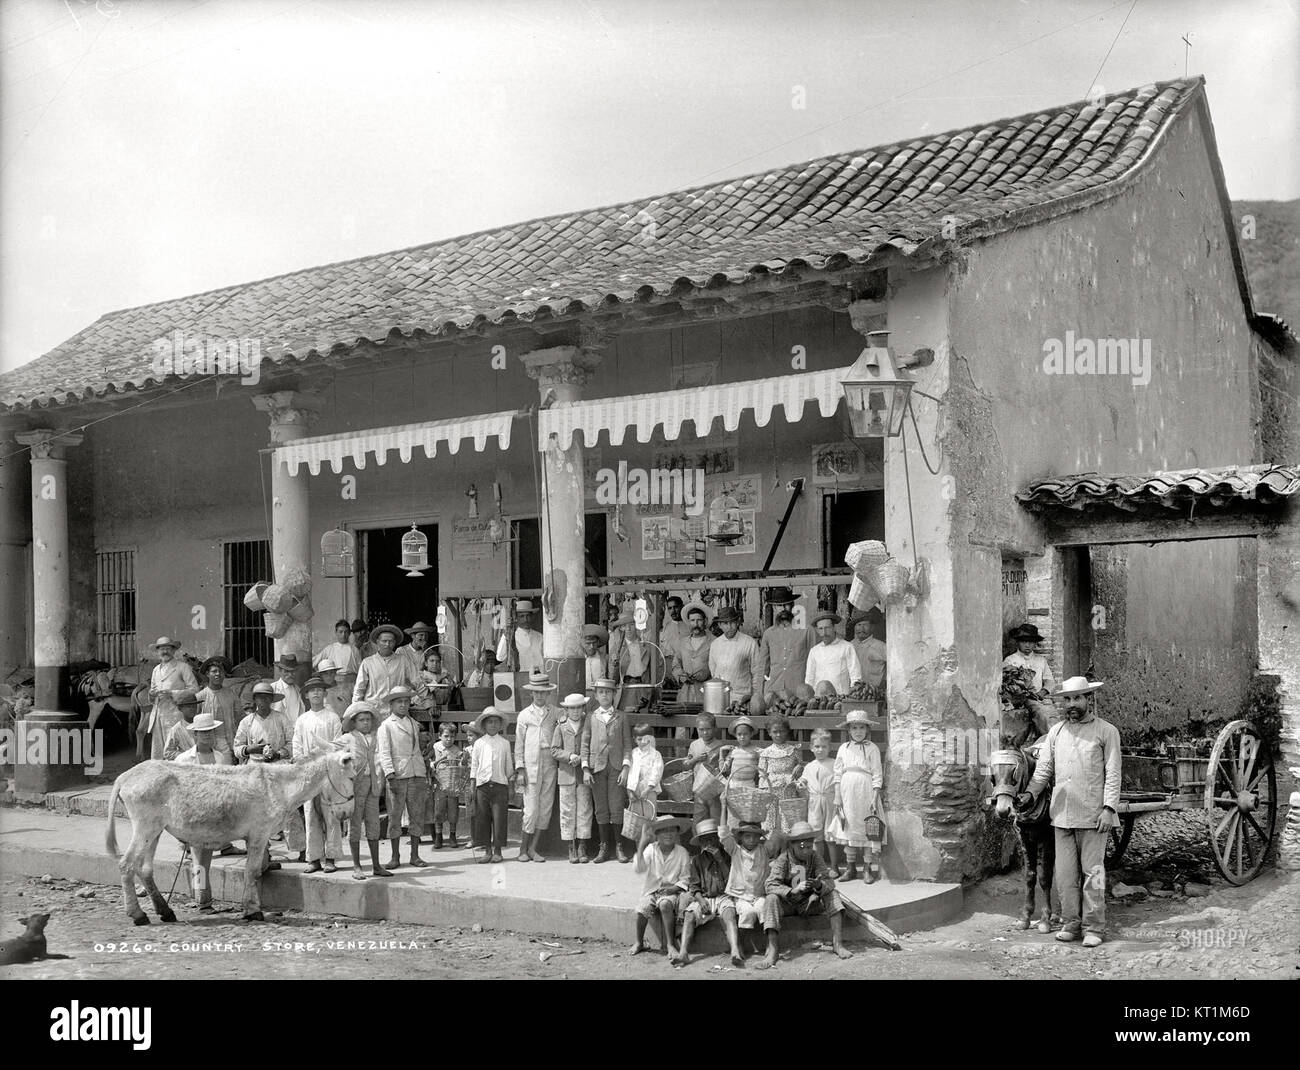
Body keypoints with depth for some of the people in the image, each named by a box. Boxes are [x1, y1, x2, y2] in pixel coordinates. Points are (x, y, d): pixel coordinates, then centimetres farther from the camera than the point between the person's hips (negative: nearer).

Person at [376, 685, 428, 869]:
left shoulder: (414, 724, 19)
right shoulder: (386, 725, 2)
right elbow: (384, 752, -6)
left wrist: (426, 773, 21)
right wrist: (390, 774, -18)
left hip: (417, 775, 5)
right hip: (397, 775, -5)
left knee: (417, 816, 5)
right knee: (394, 816, -2)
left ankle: (415, 856, 12)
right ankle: (395, 857, 6)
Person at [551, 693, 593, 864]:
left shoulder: (589, 725, 3)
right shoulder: (561, 726, 5)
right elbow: (554, 750, 2)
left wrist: (581, 758, -12)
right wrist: (570, 756, -12)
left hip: (584, 773, 0)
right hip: (566, 774, 0)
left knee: (584, 811, 0)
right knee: (567, 812, 1)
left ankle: (582, 849, 7)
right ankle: (571, 850, 7)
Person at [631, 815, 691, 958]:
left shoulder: (682, 852, 0)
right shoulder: (651, 849, -1)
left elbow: (685, 879, 4)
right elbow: (639, 868, -18)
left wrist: (673, 888, -15)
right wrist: (643, 841, -23)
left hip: (671, 891, -1)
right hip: (651, 891, 1)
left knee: (665, 904, -34)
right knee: (644, 907, -28)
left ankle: (670, 944, -24)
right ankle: (639, 942, -4)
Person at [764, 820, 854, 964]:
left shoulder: (814, 857, -6)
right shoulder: (782, 859, -15)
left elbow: (829, 881, -15)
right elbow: (770, 885, -27)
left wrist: (819, 885, -41)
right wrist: (794, 890, -44)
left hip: (807, 904, 3)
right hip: (787, 904, -3)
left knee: (833, 894, -20)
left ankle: (838, 944, -25)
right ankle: (773, 950, -36)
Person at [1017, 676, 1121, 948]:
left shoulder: (1106, 731, 2)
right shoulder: (1056, 731, 12)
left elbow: (1113, 774, -3)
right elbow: (1044, 769, 11)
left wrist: (1109, 808, -12)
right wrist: (1030, 793, -4)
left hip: (1092, 816, -4)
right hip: (1062, 815, 4)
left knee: (1092, 872, -1)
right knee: (1064, 873, 5)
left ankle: (1093, 927, 6)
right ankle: (1070, 923, 15)